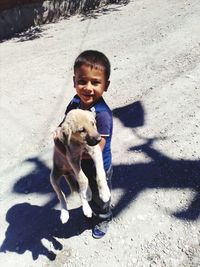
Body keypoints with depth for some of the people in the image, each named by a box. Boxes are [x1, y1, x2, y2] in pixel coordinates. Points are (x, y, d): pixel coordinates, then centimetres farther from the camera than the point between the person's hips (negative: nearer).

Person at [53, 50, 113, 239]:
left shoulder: (103, 115, -36)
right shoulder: (76, 102, -14)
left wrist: (63, 148, -31)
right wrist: (59, 135, -15)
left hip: (98, 168, -6)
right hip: (79, 165, 7)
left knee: (99, 197, 24)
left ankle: (103, 219, 57)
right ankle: (92, 211, 66)